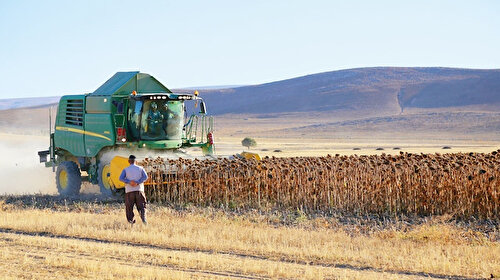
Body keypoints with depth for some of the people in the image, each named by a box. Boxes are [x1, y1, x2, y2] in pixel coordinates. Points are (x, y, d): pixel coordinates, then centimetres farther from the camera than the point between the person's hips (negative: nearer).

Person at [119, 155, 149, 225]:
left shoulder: (126, 170, 6)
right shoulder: (140, 168, 8)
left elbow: (121, 178, -10)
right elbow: (145, 177, -7)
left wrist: (129, 182, -15)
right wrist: (137, 183, -12)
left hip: (129, 191, -1)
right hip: (139, 190, 1)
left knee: (129, 208, 6)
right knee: (141, 206, 2)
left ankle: (131, 221, -2)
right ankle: (143, 218, -22)